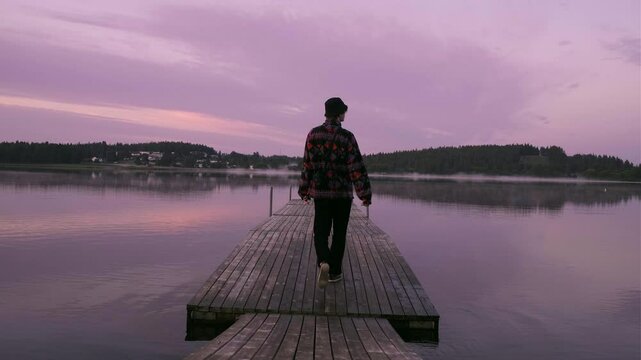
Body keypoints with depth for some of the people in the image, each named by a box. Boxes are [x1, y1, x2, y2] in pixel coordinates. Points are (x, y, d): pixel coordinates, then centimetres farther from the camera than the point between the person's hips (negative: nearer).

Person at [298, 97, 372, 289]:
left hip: (320, 192, 2)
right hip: (343, 193, -2)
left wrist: (305, 190, 15)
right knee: (339, 233, 11)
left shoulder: (313, 134, 0)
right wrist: (365, 193, -4)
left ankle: (323, 262, -18)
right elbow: (357, 168, -10)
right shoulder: (347, 137, -9)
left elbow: (307, 164, 5)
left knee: (321, 230, 8)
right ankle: (335, 271, 16)